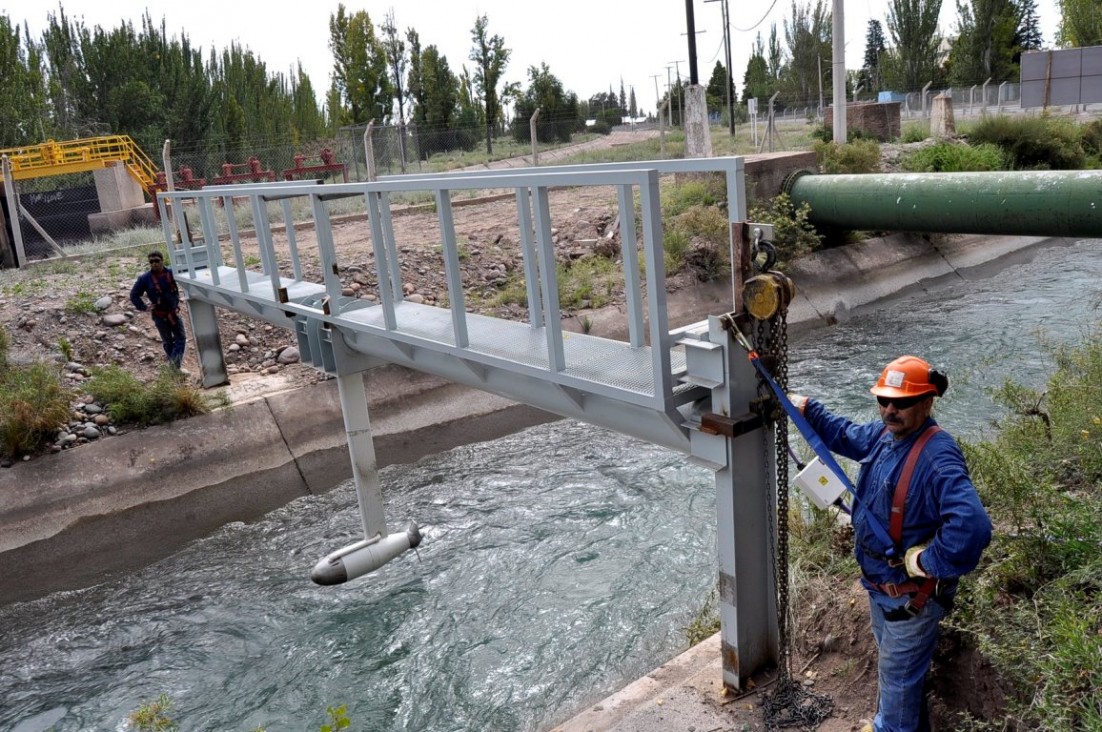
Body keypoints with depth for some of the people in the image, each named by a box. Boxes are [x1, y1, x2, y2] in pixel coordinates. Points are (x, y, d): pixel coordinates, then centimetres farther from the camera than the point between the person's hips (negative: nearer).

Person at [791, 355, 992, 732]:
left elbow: (971, 527, -44)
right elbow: (845, 435, 19)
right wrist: (806, 408, 12)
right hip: (880, 582, 9)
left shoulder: (938, 457, -33)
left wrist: (928, 563, -32)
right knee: (893, 661, 30)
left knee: (898, 674, 11)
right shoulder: (884, 433, -4)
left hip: (911, 593, -9)